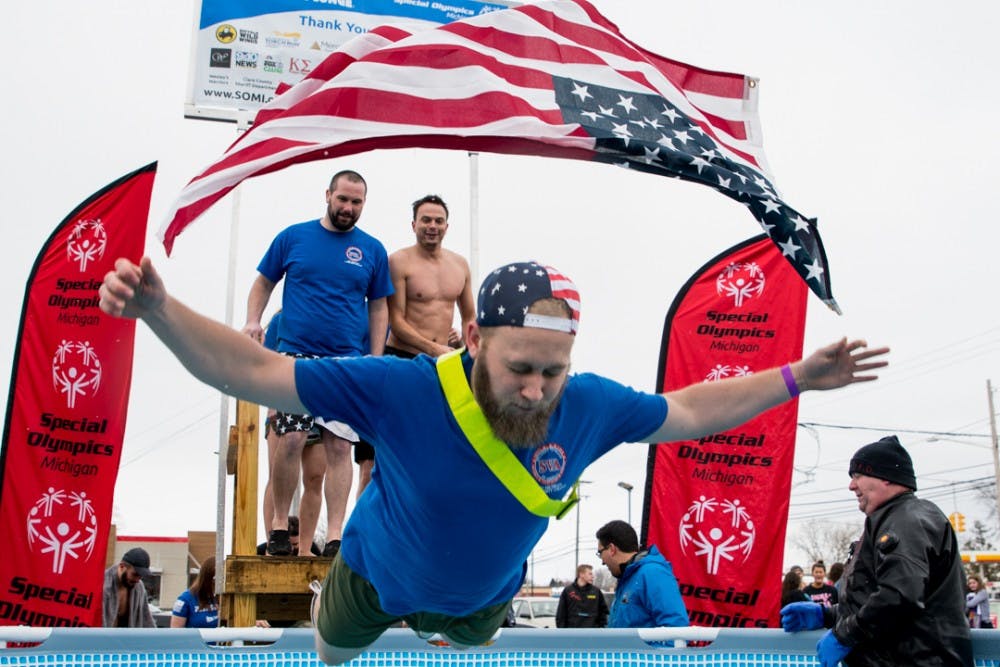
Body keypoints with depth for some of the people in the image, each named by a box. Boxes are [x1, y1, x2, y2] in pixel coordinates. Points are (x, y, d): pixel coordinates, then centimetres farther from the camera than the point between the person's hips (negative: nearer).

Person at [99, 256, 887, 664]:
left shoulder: (589, 404, -32)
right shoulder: (400, 390, -43)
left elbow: (686, 411, -13)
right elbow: (256, 372, -40)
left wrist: (798, 378, -14)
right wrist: (158, 309, -55)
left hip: (483, 595, 2)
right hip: (377, 576, -2)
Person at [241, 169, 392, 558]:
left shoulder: (372, 250, 9)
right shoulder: (293, 237, 8)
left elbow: (378, 307, 12)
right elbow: (264, 281, 15)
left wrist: (376, 358, 3)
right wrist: (253, 321, -1)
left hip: (349, 362, 1)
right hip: (296, 355, -1)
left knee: (339, 446, -3)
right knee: (291, 440, -8)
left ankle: (334, 536, 0)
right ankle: (280, 523, 8)